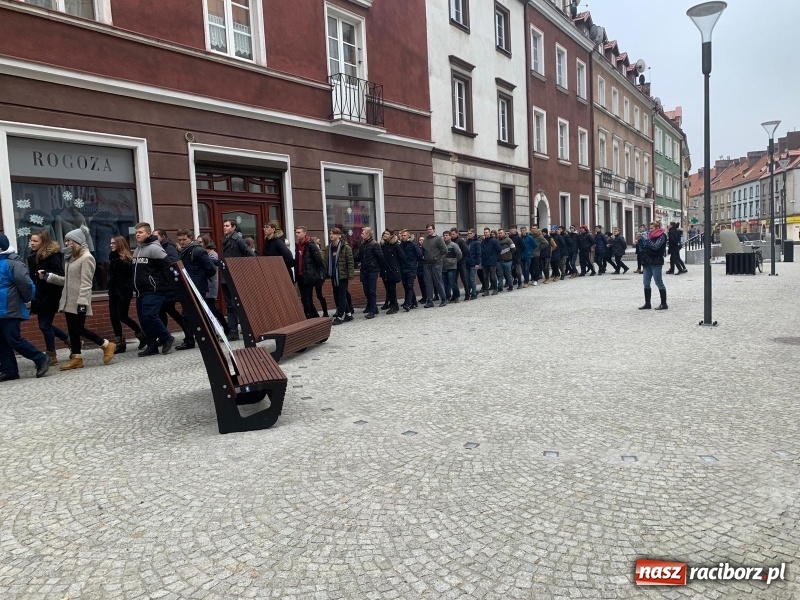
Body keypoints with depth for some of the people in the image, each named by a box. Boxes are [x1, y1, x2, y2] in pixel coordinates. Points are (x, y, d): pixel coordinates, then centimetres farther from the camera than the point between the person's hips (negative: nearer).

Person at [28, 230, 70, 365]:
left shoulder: (52, 255, -12)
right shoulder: (33, 256, 11)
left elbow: (59, 275, -17)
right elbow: (32, 275, 19)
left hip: (50, 296, -8)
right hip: (39, 296, 8)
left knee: (45, 325, -3)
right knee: (45, 324, 12)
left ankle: (51, 356, 9)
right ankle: (71, 340, 29)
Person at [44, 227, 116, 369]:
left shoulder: (86, 257, -12)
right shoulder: (72, 257, 15)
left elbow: (86, 283, -19)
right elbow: (67, 280, 17)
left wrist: (82, 302, -23)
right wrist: (48, 276, 11)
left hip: (78, 302, -9)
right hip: (69, 301, 9)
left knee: (79, 329, -4)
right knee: (73, 329, 9)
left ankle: (107, 345, 9)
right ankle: (76, 358, 14)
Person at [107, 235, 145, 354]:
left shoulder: (126, 258, -8)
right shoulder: (113, 257, 13)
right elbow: (111, 275, 17)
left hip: (124, 291, -8)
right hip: (113, 291, 8)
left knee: (122, 316, -8)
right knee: (113, 316, 4)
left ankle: (142, 335, 10)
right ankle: (120, 343, 9)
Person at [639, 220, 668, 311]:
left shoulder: (662, 236, -7)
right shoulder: (651, 235, 15)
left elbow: (655, 246, -18)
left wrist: (647, 239, -9)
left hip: (656, 262, -8)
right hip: (648, 262, 8)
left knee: (659, 283, -2)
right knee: (646, 283, 6)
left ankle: (664, 304, 6)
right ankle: (647, 303, 12)